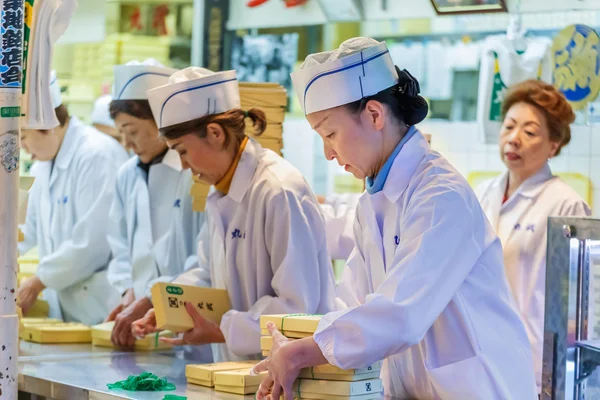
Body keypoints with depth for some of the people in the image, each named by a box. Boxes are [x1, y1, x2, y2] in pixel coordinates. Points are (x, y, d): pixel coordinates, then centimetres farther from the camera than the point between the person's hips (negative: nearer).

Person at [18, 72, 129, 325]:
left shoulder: (98, 156, -16)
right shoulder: (46, 164, 14)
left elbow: (91, 245, -20)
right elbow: (30, 230, 23)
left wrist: (38, 282, -13)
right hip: (62, 307, 8)